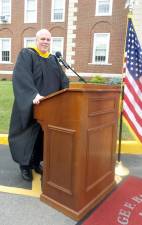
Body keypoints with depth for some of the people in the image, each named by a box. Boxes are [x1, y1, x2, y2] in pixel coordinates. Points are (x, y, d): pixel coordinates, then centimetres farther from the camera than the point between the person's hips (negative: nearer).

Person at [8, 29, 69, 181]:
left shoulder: (53, 59, 15)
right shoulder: (26, 54, -5)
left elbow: (62, 79, 10)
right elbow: (21, 77, -21)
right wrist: (33, 94, -34)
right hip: (31, 105, -5)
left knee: (43, 135, 11)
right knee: (29, 134, 4)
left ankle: (36, 162, 28)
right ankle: (25, 165, 22)